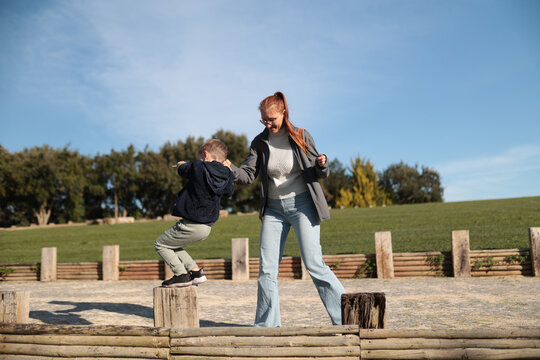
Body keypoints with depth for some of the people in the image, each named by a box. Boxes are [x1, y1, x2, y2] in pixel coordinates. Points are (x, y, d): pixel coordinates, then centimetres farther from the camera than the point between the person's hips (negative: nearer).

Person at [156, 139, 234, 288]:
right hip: (206, 228, 7)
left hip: (191, 225, -7)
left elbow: (182, 170, 5)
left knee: (160, 244, 12)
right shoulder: (226, 174, -1)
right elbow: (229, 192, 20)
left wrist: (181, 164, 28)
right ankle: (195, 271, 18)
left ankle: (182, 274, 0)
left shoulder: (198, 167, -16)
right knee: (172, 245, 26)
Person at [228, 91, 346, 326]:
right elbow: (248, 175, -2)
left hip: (301, 204, -4)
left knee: (314, 265, -8)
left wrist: (322, 164, -23)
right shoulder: (260, 142, 4)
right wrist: (230, 169, -21)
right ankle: (266, 324, 16)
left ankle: (344, 317, 5)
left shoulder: (301, 137, -4)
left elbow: (320, 174, 0)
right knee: (266, 268, 3)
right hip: (273, 208, 4)